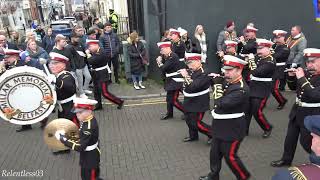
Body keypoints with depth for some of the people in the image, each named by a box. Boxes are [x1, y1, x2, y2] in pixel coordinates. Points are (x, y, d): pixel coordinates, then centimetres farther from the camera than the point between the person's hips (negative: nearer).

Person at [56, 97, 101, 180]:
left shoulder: (89, 127, -34)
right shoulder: (87, 120, -6)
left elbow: (80, 147, -32)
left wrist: (62, 138, -28)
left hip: (90, 158, -8)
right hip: (88, 155, 8)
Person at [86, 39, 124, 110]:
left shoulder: (101, 53, -23)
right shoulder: (94, 52, 5)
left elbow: (91, 62, -26)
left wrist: (88, 54, -10)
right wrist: (88, 52, -1)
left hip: (102, 75, -9)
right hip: (96, 74, 9)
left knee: (105, 93, -7)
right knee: (96, 91, 15)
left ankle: (120, 102, 6)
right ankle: (98, 105, 31)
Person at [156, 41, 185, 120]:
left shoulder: (173, 57, -21)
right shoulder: (167, 57, 7)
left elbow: (164, 69, -23)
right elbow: (164, 68, 8)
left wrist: (160, 63, -4)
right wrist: (160, 61, -6)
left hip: (176, 81, -9)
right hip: (170, 81, 9)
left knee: (174, 100, -6)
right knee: (169, 98, 17)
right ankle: (169, 113, 34)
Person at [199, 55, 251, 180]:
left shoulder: (242, 89, -23)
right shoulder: (226, 82, 2)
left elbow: (222, 104, -29)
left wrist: (218, 85, -20)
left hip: (232, 129, -8)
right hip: (219, 126, 8)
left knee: (230, 156, 7)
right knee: (215, 153, 20)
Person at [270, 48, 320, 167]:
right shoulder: (307, 73, -1)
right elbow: (293, 87, 11)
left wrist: (301, 78, -31)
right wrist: (291, 76, -8)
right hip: (296, 111, 7)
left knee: (306, 142, 6)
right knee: (290, 138, 17)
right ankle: (286, 159, 34)